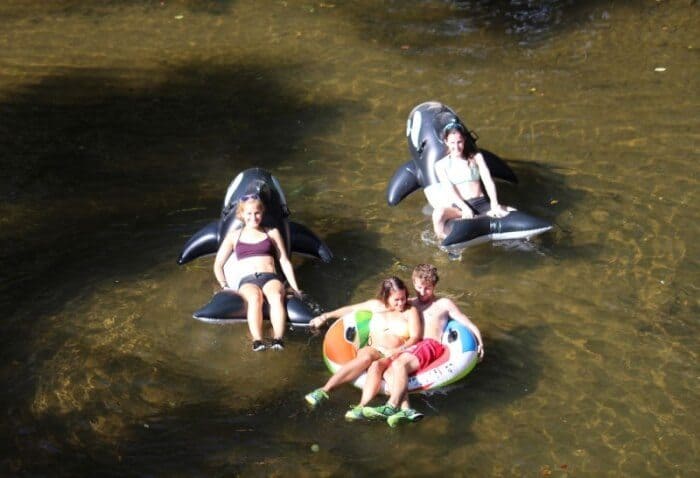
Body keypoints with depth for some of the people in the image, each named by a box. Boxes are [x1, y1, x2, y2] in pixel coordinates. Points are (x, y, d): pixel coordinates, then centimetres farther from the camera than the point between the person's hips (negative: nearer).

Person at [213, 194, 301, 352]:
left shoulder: (272, 233, 22)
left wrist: (295, 288, 11)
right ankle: (257, 341, -56)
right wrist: (225, 286, 4)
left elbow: (285, 262, 20)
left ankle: (278, 339, -56)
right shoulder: (234, 236, 20)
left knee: (276, 296, -38)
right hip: (247, 281, -1)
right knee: (255, 298, -39)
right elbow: (218, 264, 19)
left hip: (271, 278, 1)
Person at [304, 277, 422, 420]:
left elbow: (415, 337, -1)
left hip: (395, 355, -1)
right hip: (373, 350, 1)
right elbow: (350, 309, 24)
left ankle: (362, 407, -49)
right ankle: (324, 390, -39)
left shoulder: (410, 311, 9)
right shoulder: (376, 305, 15)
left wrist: (399, 350, -19)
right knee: (366, 357, -35)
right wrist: (325, 316, 24)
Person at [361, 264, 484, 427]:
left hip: (430, 345, -4)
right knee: (388, 372, -30)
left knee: (399, 364, -35)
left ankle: (391, 407, -46)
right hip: (408, 348, 4)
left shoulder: (443, 304, 20)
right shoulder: (409, 304, 31)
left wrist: (479, 341, -2)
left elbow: (468, 324, 16)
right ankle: (406, 409, -49)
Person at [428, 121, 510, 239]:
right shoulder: (441, 164, 6)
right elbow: (449, 190, -7)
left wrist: (494, 204, -17)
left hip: (482, 204, 2)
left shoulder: (476, 157, 11)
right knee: (439, 212, -37)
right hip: (459, 207, -2)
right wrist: (465, 208, -23)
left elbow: (488, 181, 0)